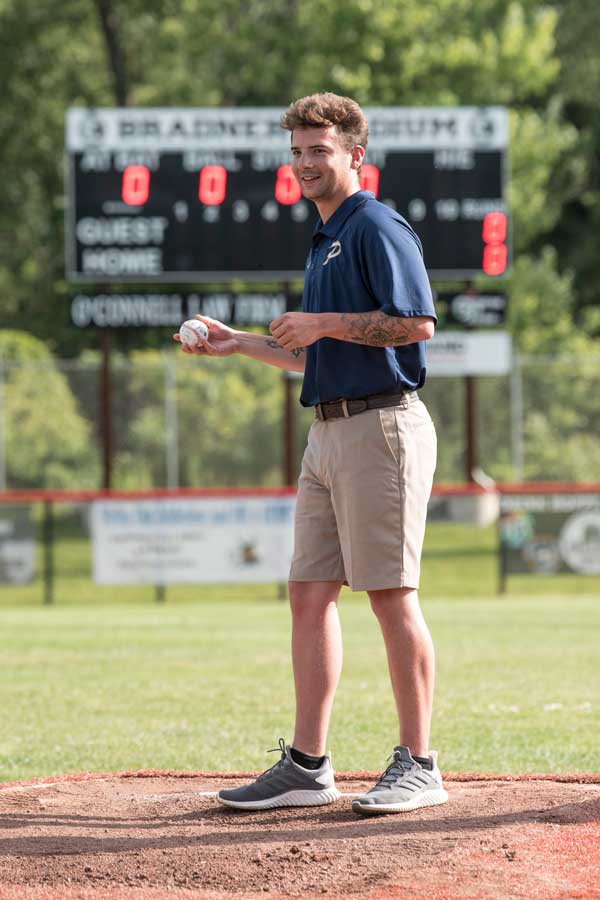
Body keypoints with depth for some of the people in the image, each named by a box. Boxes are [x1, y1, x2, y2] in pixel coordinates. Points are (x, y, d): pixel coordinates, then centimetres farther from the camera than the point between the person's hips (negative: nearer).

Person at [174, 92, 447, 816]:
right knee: (309, 593, 7)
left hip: (382, 425, -10)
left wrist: (324, 323, -14)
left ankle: (418, 766, -5)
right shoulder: (325, 242, 22)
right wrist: (238, 343, 21)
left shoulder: (376, 227, -7)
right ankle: (306, 767, 11)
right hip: (328, 432, 10)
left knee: (390, 594, -9)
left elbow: (417, 323, -19)